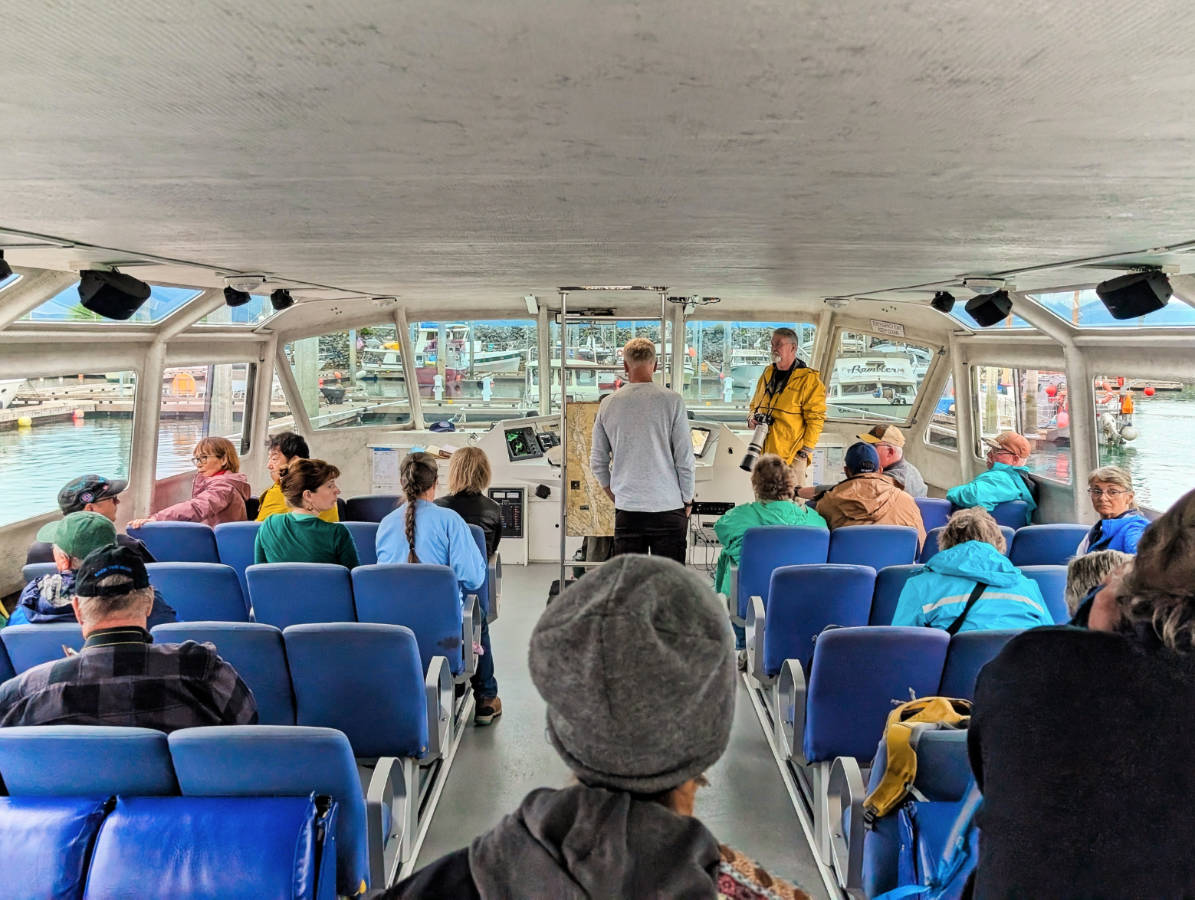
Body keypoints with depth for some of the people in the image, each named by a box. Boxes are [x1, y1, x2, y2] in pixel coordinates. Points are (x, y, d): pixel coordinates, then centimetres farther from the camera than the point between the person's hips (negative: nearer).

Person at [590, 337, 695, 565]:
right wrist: (687, 501, 8)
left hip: (626, 510, 2)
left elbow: (597, 463, 8)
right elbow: (685, 460, -5)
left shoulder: (608, 404, 2)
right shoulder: (671, 400, -6)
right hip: (668, 507, -2)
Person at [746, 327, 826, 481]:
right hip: (764, 454, 6)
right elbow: (755, 404, 27)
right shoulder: (768, 374, 15)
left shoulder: (808, 379, -6)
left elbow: (815, 419, -9)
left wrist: (805, 450, -13)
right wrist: (751, 419, 5)